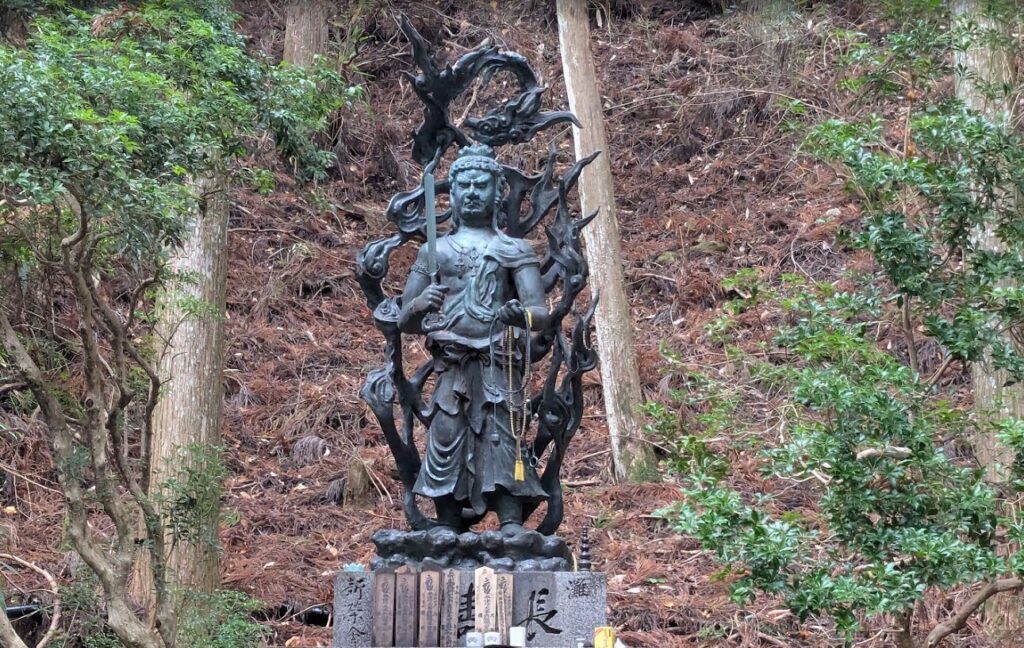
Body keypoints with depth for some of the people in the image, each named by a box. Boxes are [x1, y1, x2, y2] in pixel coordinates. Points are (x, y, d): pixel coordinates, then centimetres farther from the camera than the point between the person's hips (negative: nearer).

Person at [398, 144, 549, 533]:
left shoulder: (515, 250, 10)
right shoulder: (435, 251, 16)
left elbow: (541, 312, -2)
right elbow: (404, 322, 14)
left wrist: (522, 314, -27)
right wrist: (419, 306, -11)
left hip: (499, 364, -2)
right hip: (451, 365, 2)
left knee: (503, 439, -11)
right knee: (446, 441, -6)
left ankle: (512, 526, -16)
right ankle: (446, 532, -3)